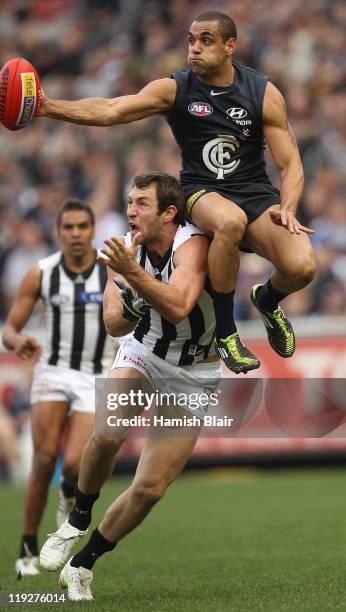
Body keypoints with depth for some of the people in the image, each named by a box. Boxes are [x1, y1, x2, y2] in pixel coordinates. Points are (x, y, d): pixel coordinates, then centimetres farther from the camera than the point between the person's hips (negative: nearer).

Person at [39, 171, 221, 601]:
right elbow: (113, 325, -15)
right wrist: (129, 306, -37)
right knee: (108, 432, -29)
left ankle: (83, 563, 15)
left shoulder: (192, 244, -24)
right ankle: (76, 522, -4)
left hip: (191, 376, -2)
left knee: (149, 488, -5)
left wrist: (133, 272, -52)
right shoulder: (127, 248, -10)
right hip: (142, 355, 2)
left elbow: (178, 307, -42)